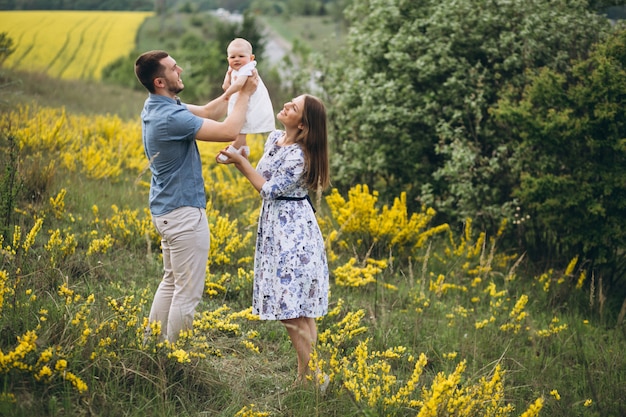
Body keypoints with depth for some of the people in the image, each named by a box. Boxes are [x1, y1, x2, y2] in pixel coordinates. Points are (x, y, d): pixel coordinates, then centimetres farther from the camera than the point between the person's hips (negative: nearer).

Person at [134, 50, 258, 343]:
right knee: (188, 291, -2)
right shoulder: (171, 117, -25)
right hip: (184, 212, -11)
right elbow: (229, 131, -24)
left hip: (165, 209, 11)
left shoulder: (156, 107, 7)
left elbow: (208, 113, 13)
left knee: (171, 282, 20)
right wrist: (245, 94, -11)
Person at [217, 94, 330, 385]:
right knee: (300, 312, 12)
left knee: (291, 310, -7)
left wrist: (240, 161, -11)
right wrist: (238, 160, -1)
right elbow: (263, 173, 14)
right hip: (276, 225, 9)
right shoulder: (275, 138, 7)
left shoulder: (298, 157, -20)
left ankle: (310, 378, 1)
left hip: (293, 233, -9)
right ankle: (308, 374, 18)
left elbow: (268, 189, -15)